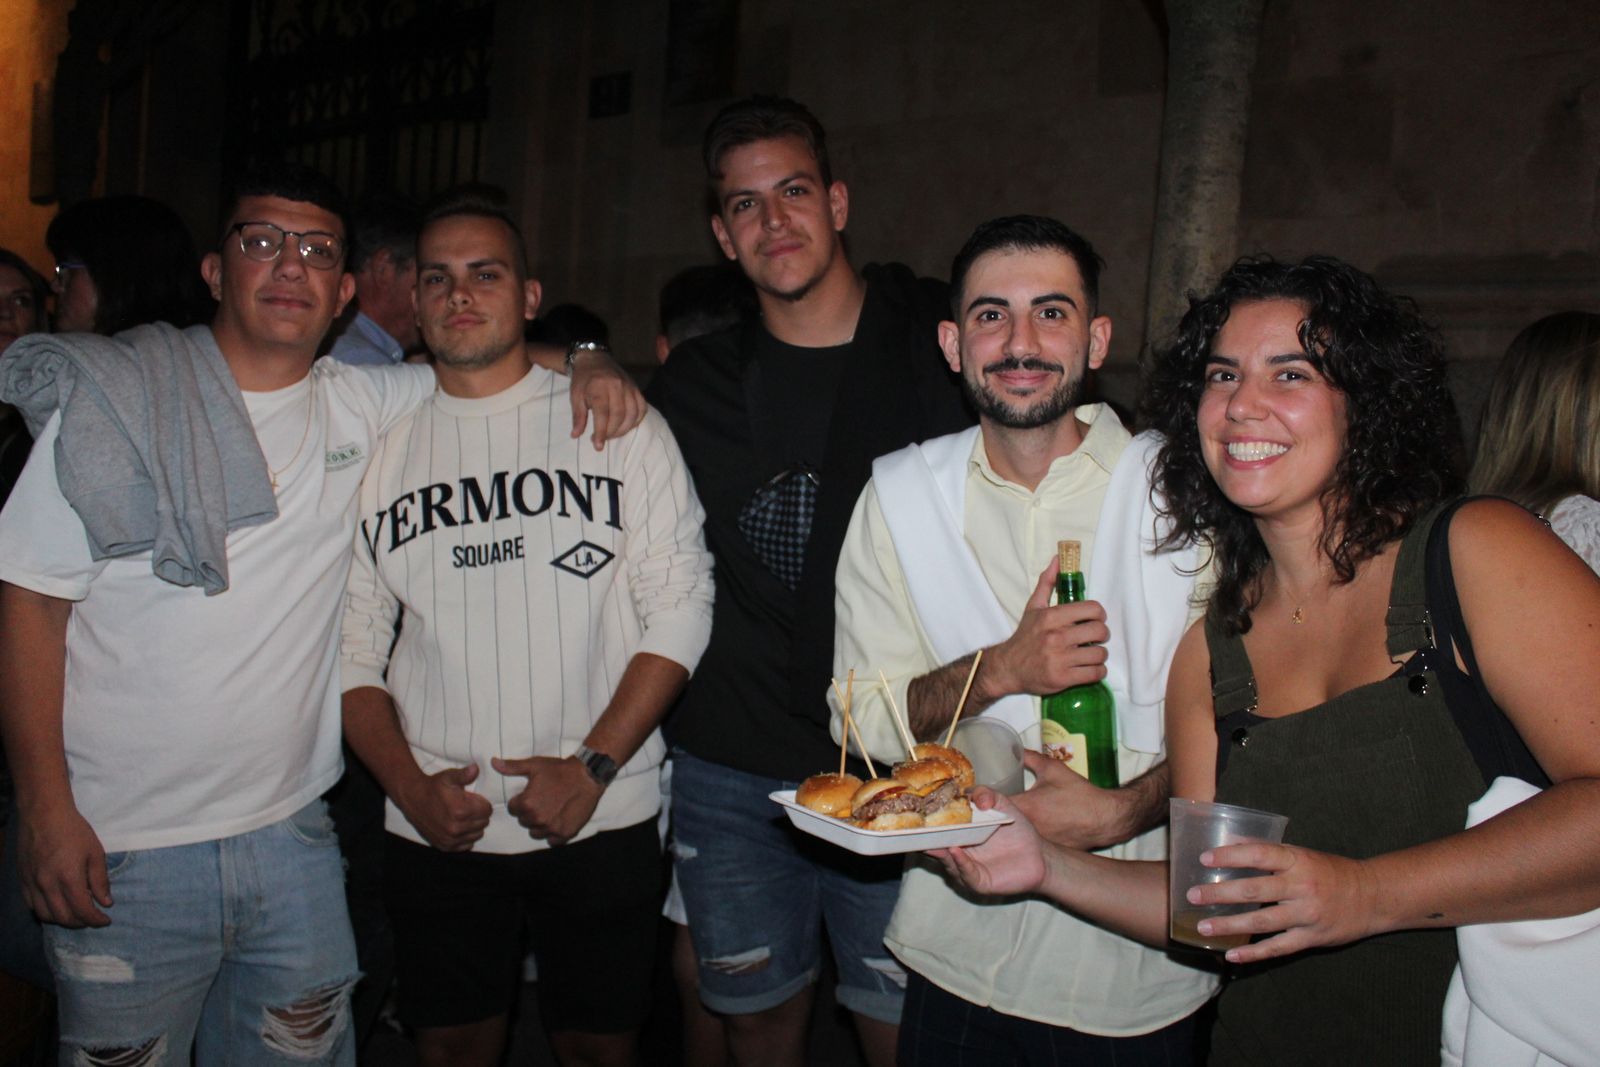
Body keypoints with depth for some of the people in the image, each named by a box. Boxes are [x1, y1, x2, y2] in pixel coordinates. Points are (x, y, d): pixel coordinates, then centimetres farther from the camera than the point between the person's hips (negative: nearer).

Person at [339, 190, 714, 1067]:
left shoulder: (619, 425, -1)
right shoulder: (381, 444, 6)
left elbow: (680, 608, -5)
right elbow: (354, 646, 7)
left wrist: (593, 766, -13)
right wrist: (410, 787, -6)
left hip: (603, 821, -1)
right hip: (435, 831, 2)